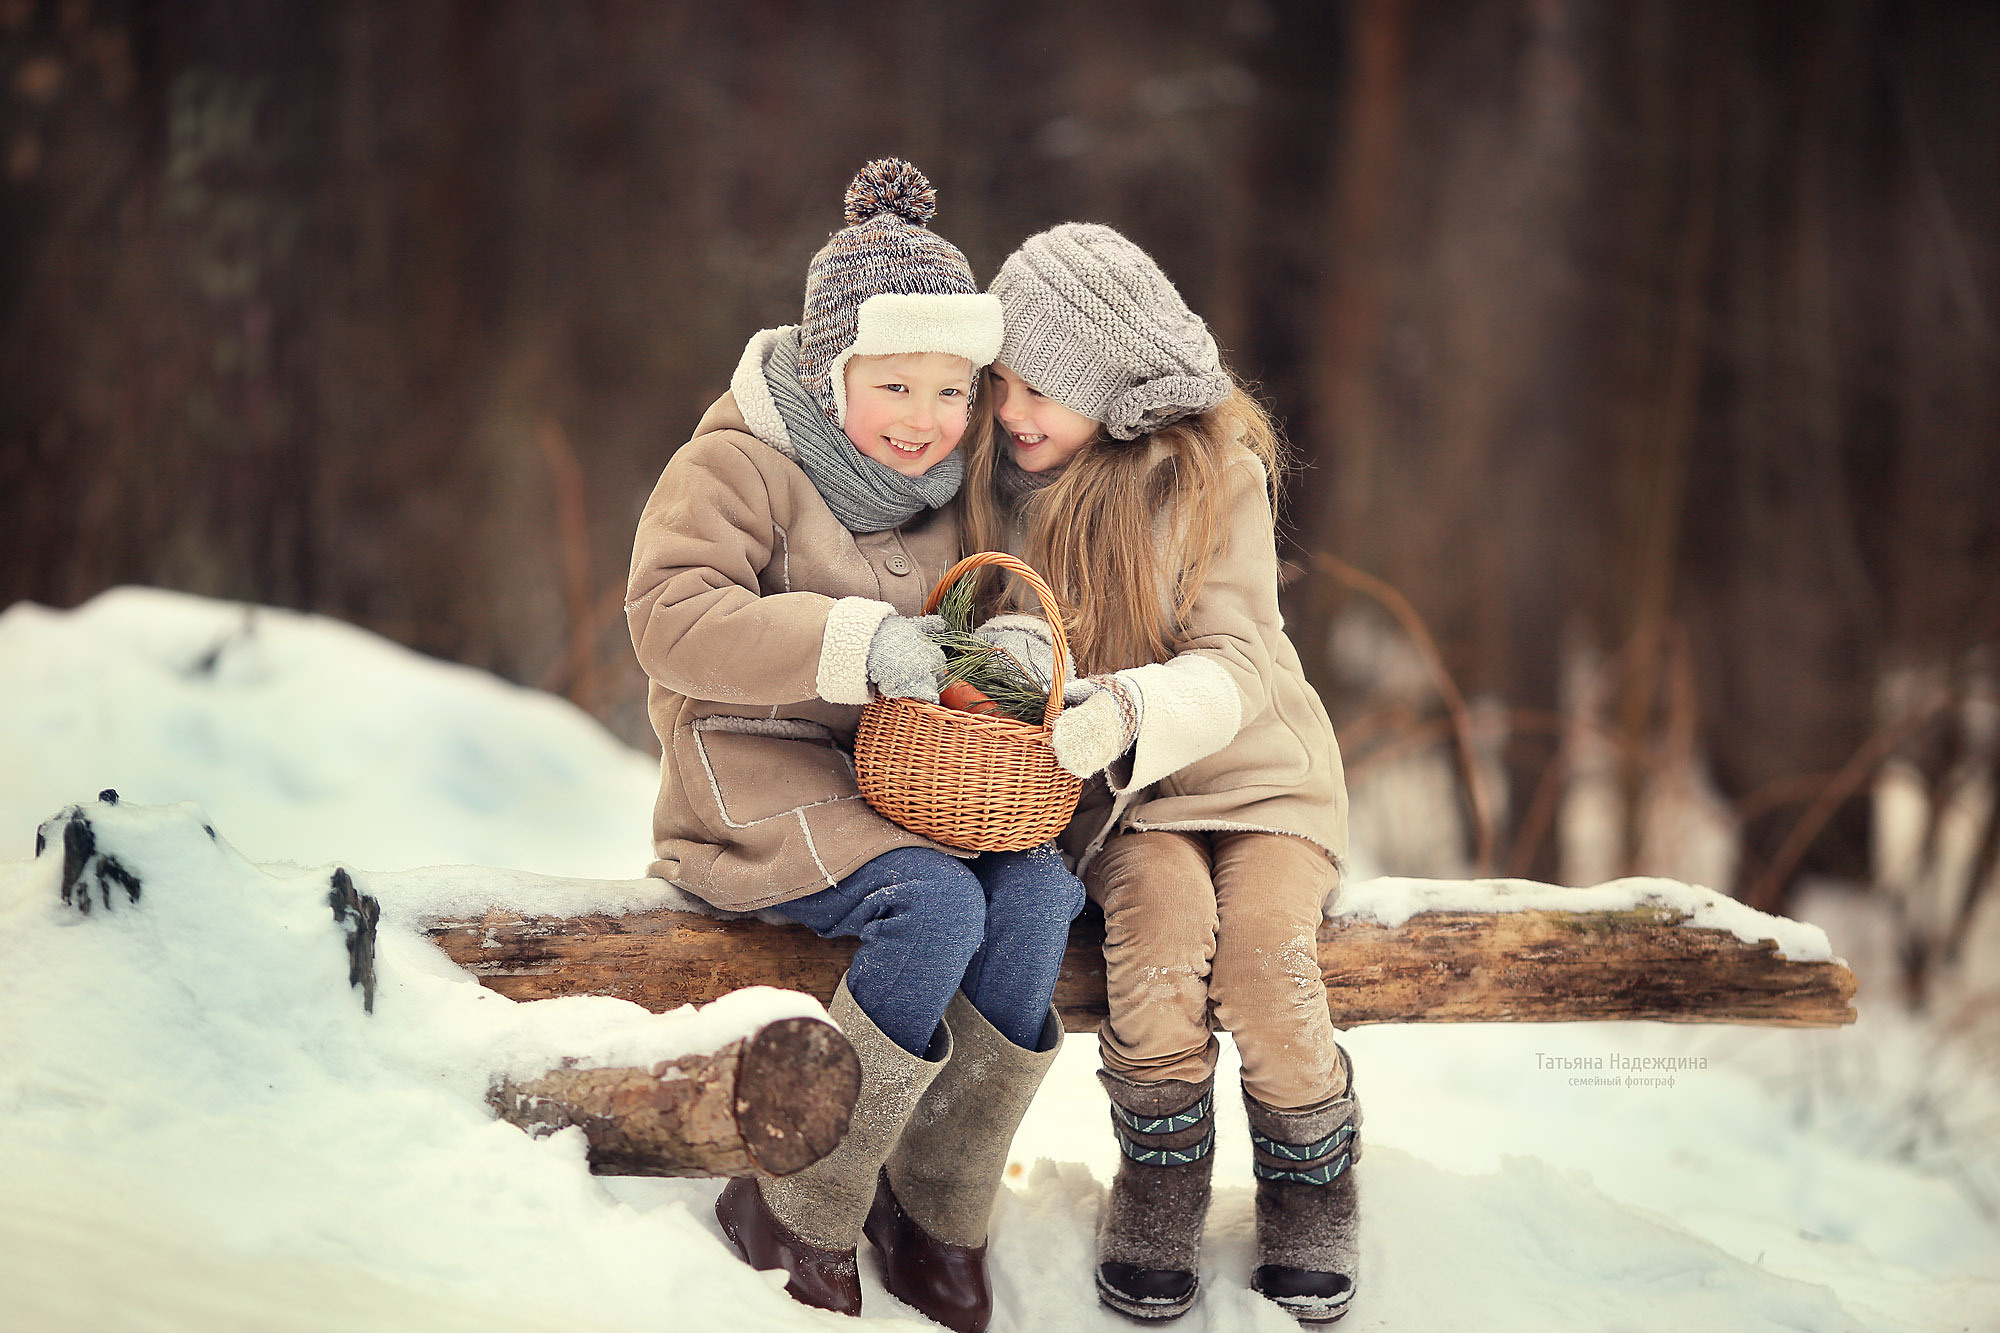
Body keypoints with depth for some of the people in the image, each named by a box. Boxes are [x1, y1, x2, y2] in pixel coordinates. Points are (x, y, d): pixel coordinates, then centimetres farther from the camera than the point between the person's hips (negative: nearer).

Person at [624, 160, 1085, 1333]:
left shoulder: (941, 491, 13)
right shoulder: (737, 467, -8)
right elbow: (672, 615, -22)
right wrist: (854, 643, -32)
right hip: (764, 774, -6)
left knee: (1040, 887, -23)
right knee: (936, 904, -32)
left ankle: (937, 1211, -10)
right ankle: (797, 1216, -16)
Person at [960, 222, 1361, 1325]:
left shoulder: (1215, 472, -12)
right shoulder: (997, 470, -3)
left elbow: (1239, 665, -19)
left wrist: (1129, 713, -40)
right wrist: (1008, 649, -20)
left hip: (1255, 769, -1)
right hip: (1114, 789, 2)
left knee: (1262, 954, -28)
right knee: (1163, 918, -31)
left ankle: (1310, 1201, -2)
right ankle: (1158, 1198, -10)